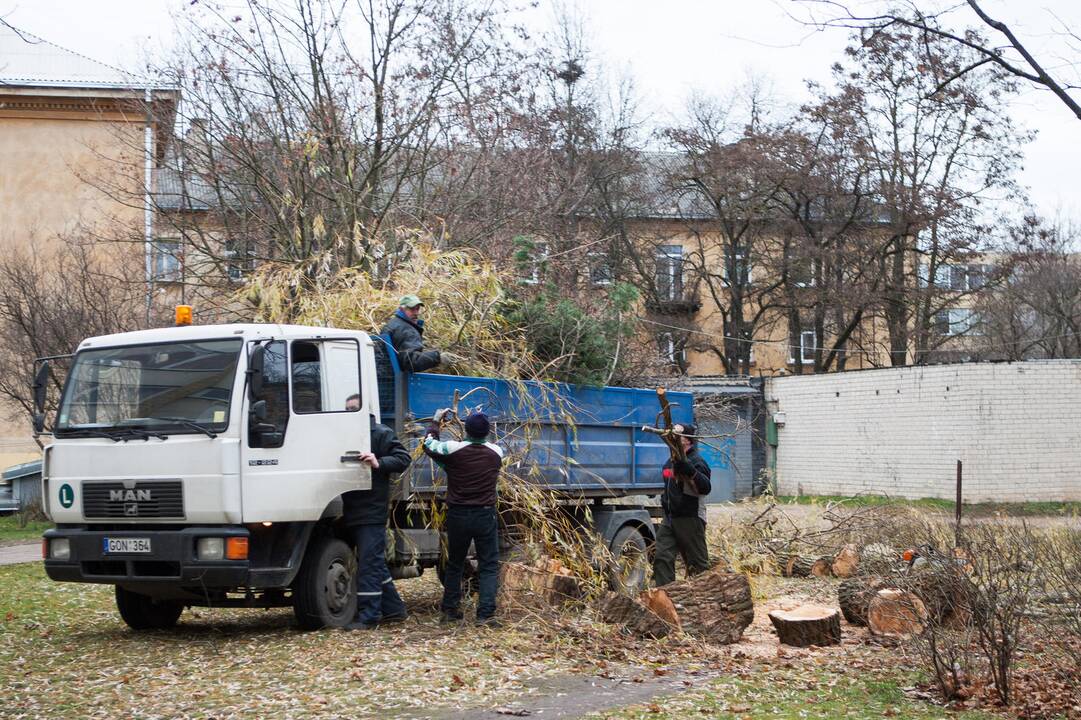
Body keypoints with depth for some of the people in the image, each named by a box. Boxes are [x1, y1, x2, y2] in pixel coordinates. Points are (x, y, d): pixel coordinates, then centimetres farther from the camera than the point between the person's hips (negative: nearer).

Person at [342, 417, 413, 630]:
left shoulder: (381, 434, -5)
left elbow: (403, 458, -11)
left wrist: (379, 463, -25)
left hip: (372, 511, -8)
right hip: (353, 511, 8)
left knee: (370, 563, -7)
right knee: (376, 563, 14)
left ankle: (368, 616, -5)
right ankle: (394, 609, 23)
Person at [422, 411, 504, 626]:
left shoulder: (453, 449, -9)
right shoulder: (496, 453, -3)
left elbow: (429, 445, 11)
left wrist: (436, 422, 25)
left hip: (458, 516, 1)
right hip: (486, 516, -1)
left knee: (454, 564, 17)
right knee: (489, 566, 3)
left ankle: (450, 610, 23)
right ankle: (486, 614, -8)